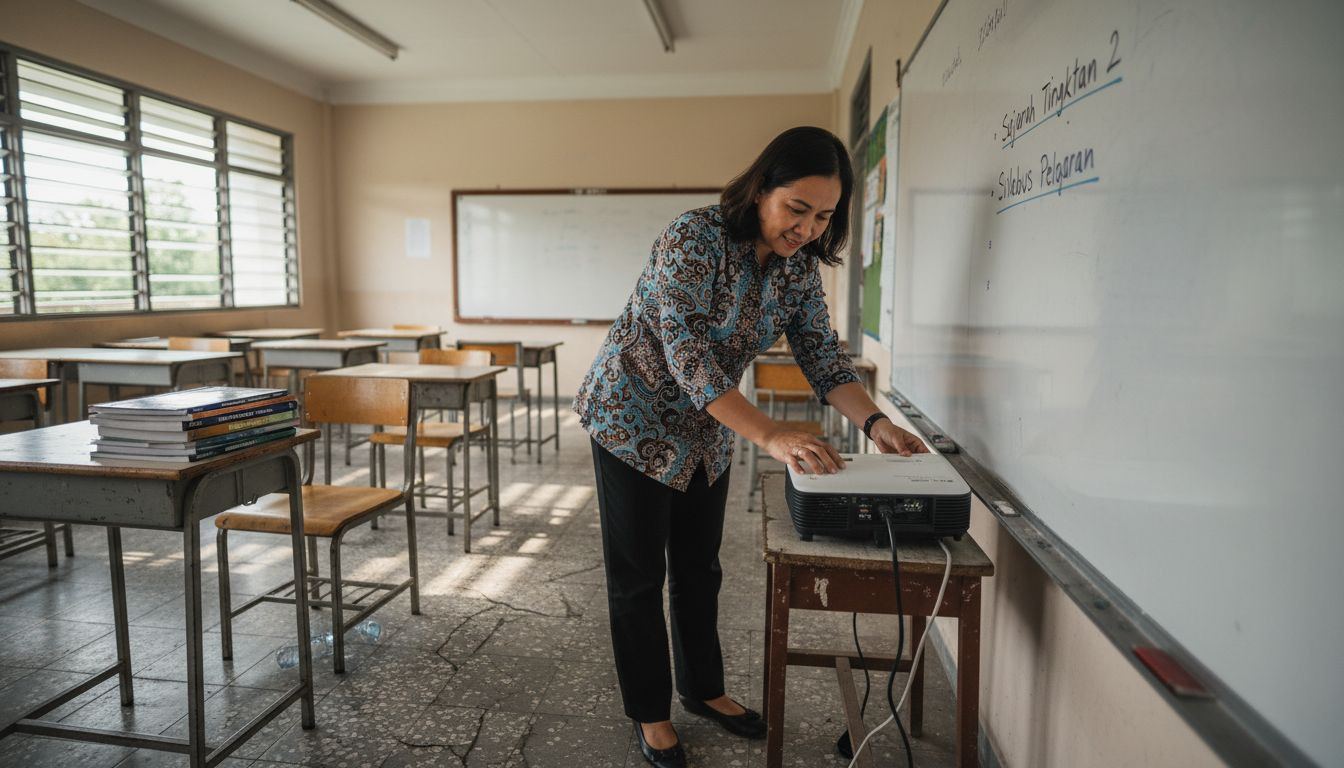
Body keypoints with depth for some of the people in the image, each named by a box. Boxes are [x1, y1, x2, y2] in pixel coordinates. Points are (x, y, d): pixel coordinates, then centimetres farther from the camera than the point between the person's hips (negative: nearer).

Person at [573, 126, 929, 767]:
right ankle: (650, 713, 24)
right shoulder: (695, 238, -27)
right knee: (638, 575, 6)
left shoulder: (800, 265, -5)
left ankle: (703, 689, 37)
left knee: (699, 568, 18)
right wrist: (769, 435, -42)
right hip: (634, 417, -6)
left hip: (708, 428, 6)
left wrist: (874, 421, -19)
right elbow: (686, 354, -35)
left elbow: (822, 354, -3)